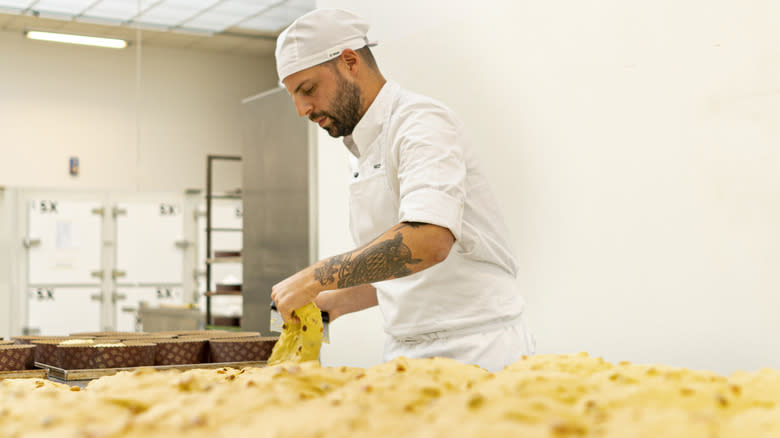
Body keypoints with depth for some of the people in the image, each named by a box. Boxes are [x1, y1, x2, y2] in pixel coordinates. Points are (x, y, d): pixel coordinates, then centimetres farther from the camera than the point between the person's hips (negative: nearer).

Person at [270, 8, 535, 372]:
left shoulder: (420, 122, -13)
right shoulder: (364, 151, 17)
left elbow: (428, 239, -30)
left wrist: (316, 277, -24)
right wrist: (337, 301, 9)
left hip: (472, 353, -8)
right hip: (407, 354, 8)